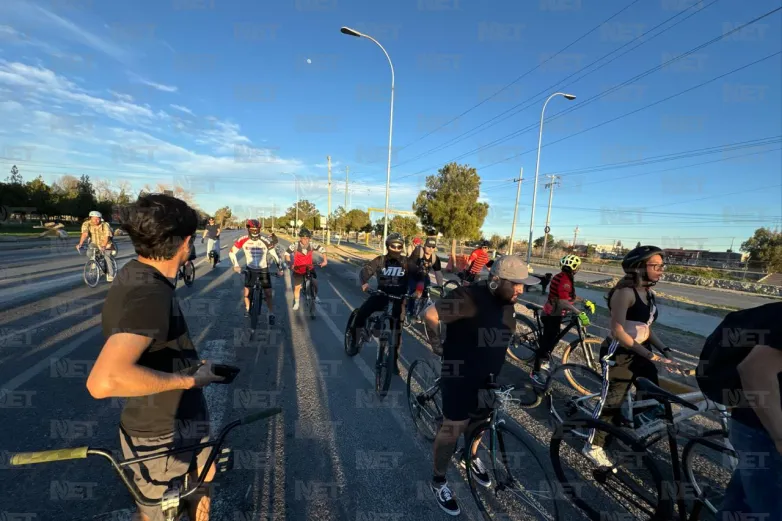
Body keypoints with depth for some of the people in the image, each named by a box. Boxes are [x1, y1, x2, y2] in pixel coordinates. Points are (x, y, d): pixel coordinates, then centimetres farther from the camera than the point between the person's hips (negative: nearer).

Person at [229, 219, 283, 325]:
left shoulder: (265, 241, -18)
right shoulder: (243, 240, -16)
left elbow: (274, 255, -11)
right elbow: (232, 252, -4)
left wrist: (279, 268, -18)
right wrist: (236, 265, -14)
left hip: (264, 270, -1)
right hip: (250, 270, 1)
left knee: (268, 294, -3)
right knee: (247, 292, 2)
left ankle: (271, 315, 11)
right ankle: (247, 308, 32)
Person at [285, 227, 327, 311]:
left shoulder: (311, 245, -18)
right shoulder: (295, 245, -22)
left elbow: (322, 249, -8)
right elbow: (287, 254, -11)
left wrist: (325, 260, -16)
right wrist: (290, 264, -22)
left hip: (309, 269, 1)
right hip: (298, 270, -1)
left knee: (315, 283, -10)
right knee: (297, 287, 4)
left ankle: (316, 296, 21)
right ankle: (296, 303, 26)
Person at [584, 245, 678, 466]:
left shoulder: (648, 292, 7)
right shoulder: (625, 292, -20)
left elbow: (646, 328, 13)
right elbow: (617, 331, -25)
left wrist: (664, 350, 1)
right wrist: (651, 355, -26)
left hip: (641, 352, 9)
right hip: (619, 354, -8)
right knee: (611, 400, 2)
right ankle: (593, 446, 20)